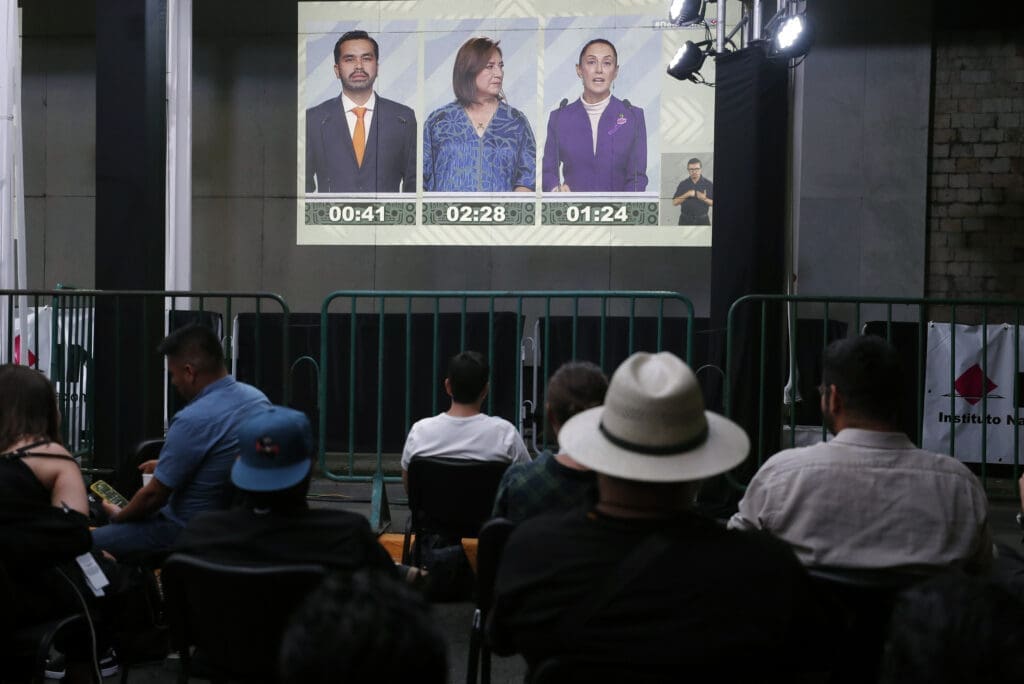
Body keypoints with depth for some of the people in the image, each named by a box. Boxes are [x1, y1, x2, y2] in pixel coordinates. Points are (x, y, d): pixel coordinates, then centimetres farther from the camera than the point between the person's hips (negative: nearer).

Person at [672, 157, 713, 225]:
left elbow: (712, 203, 1)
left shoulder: (708, 184, 0)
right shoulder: (683, 184, 3)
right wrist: (687, 195, -14)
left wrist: (704, 199, -18)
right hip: (686, 220, 1)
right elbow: (674, 202, 0)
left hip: (702, 220, -1)